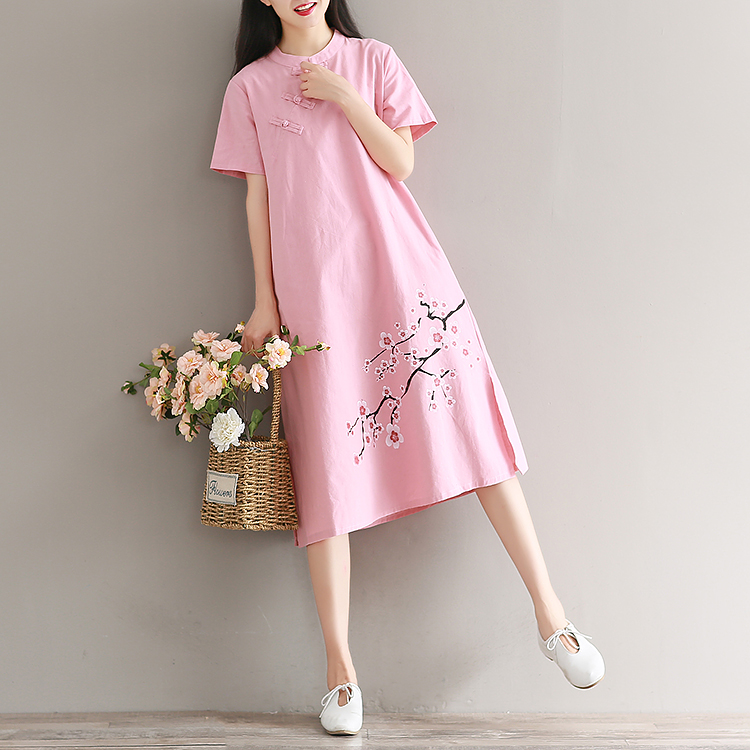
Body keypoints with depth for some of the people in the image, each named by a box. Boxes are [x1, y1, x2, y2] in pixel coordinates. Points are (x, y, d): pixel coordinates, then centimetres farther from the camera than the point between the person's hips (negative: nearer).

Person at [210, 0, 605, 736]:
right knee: (327, 466, -3)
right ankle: (339, 667, 5)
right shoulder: (250, 87, 10)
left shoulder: (373, 61, 11)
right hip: (315, 286, 0)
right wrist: (264, 303, 2)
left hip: (401, 268, 1)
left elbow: (401, 162, 2)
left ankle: (549, 613, 7)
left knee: (471, 427, -4)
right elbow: (257, 198, 7)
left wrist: (342, 95, -6)